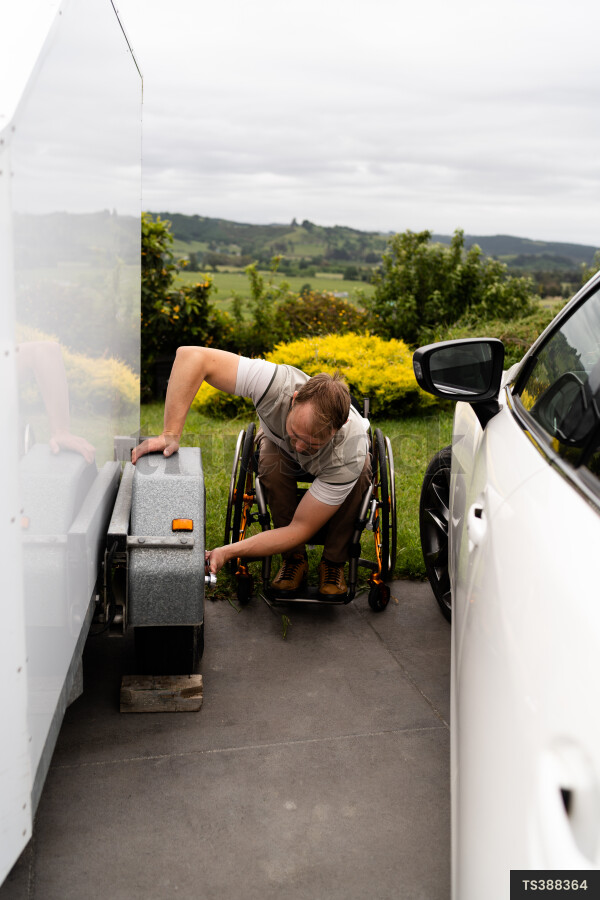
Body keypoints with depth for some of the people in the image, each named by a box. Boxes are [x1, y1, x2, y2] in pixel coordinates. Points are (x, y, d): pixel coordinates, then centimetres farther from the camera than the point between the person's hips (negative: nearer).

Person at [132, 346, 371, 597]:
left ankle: (333, 562, -11)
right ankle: (294, 558, -13)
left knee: (359, 476, -36)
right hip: (278, 440, 1)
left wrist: (227, 552, -47)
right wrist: (170, 434, -52)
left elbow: (301, 528, -38)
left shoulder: (351, 456, -43)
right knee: (271, 465, -36)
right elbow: (191, 355, -48)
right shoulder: (279, 384, -45)